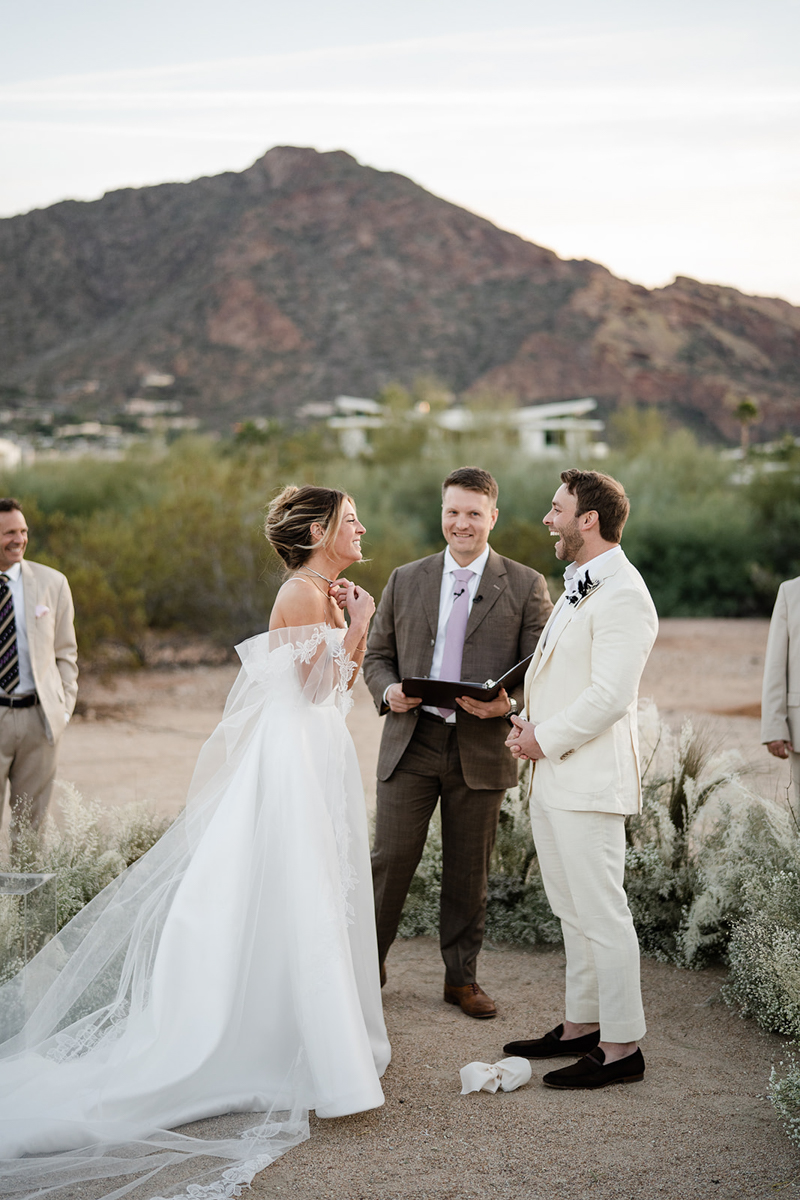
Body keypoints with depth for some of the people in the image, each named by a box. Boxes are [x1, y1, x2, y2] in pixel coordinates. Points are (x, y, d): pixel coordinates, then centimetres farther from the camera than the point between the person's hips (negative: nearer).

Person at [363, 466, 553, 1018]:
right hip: (411, 743, 1)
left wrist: (509, 704, -20)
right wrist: (388, 690, -9)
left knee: (469, 870, 10)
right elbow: (377, 655, 13)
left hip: (482, 748, -1)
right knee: (391, 858, 0)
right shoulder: (406, 580, 9)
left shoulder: (526, 586, 2)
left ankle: (462, 977, 25)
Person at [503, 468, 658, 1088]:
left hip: (589, 780, -10)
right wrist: (528, 724, 6)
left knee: (602, 913, -3)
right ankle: (582, 1026, 29)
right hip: (554, 777, 10)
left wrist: (545, 739, -13)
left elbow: (609, 696, -23)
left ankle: (621, 1048, 6)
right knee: (572, 910, 17)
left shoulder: (623, 595, -16)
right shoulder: (579, 587, 17)